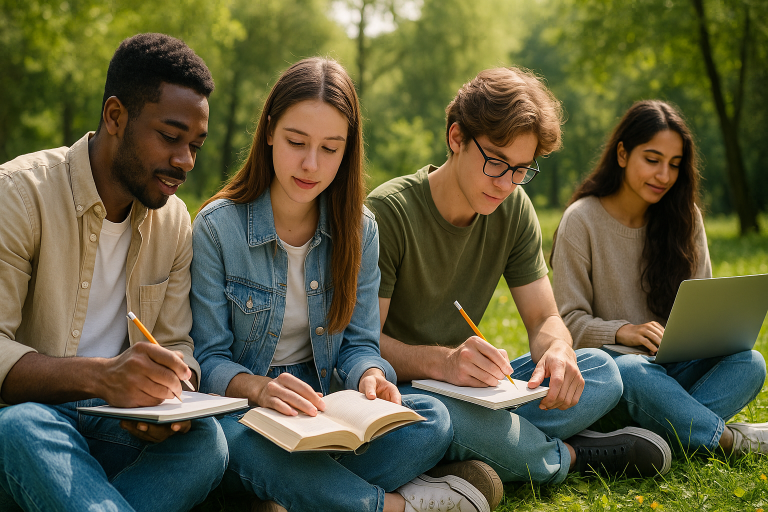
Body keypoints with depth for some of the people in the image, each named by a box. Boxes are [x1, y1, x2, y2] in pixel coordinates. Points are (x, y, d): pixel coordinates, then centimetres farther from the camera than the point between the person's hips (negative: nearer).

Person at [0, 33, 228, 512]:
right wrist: (98, 375, -37)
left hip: (110, 422, 5)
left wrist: (171, 395, -16)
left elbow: (176, 344, 9)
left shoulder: (175, 220, 7)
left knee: (205, 438, -27)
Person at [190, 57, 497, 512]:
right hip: (242, 407, -3)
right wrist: (260, 388, -31)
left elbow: (359, 343, 3)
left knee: (432, 420, -23)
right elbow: (209, 360, -9)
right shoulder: (218, 226, -9)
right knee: (246, 441, -40)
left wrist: (370, 377, -22)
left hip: (320, 409, 4)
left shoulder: (359, 229, 2)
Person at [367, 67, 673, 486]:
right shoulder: (388, 212, -18)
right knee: (433, 414, -40)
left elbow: (544, 318, 2)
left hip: (469, 385, 6)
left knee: (600, 371, -12)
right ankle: (568, 455, -12)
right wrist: (442, 361, -41)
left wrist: (558, 352, -25)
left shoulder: (514, 209, 1)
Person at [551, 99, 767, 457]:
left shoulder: (684, 216, 8)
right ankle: (729, 440, -23)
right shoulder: (581, 220, -6)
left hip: (675, 365, 4)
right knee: (631, 374, -39)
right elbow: (568, 320, -7)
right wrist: (621, 332, -27)